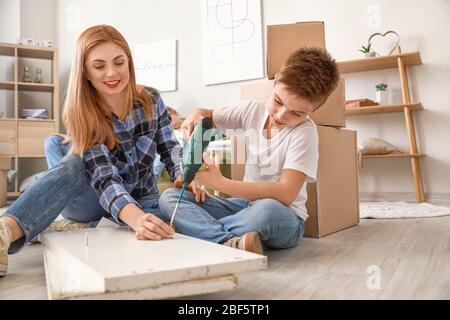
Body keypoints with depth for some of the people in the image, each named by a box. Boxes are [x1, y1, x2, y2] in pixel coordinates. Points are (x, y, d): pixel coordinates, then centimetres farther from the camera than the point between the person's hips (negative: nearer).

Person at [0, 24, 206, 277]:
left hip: (143, 200, 2)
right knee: (74, 164, -35)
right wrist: (137, 219, -51)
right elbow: (104, 178, -31)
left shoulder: (151, 101, -10)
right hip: (96, 201, -2)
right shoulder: (82, 117, -19)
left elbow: (171, 151, -2)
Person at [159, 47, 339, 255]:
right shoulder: (252, 110, 1)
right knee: (169, 197, -11)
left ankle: (200, 227, -19)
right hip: (246, 202, 6)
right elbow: (208, 117, 15)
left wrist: (220, 183, -29)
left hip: (283, 217, -5)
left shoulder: (304, 132, -14)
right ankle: (229, 241, -32)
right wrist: (198, 114, -11)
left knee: (267, 210, -42)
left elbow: (285, 194, -25)